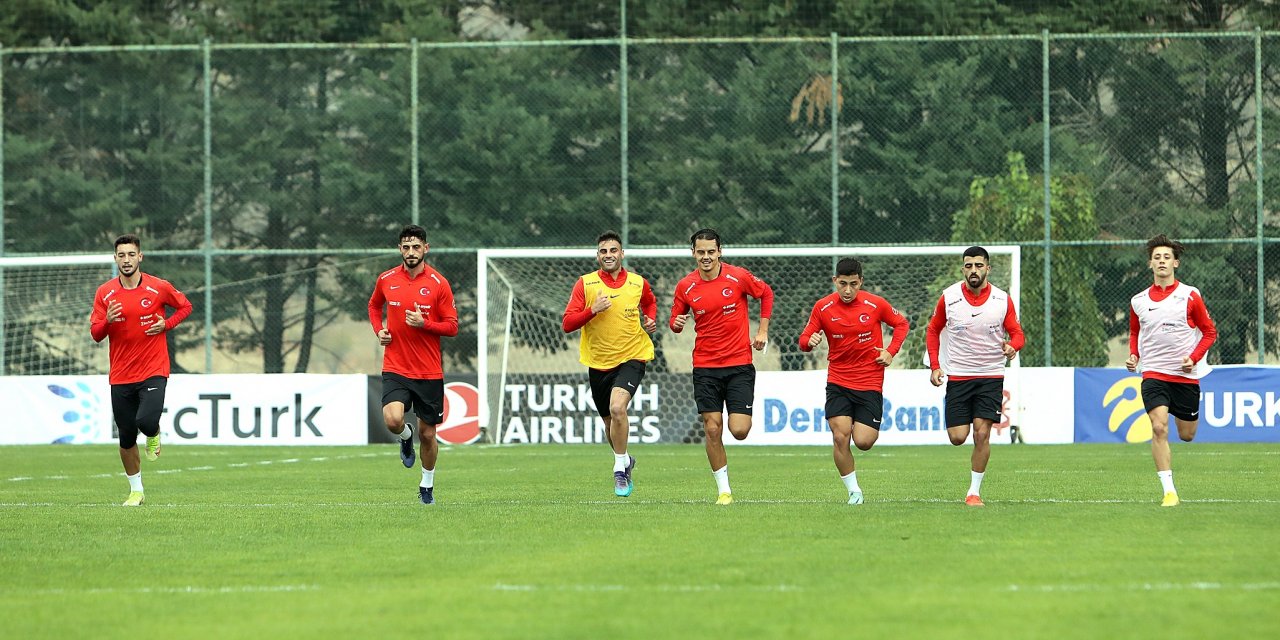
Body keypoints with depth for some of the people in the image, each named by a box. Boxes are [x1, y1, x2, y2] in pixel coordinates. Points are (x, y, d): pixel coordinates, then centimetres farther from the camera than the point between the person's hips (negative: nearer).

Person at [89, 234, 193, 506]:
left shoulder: (159, 288, -4)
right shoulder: (105, 293, 0)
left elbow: (185, 306, 12)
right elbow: (95, 334, 1)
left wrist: (166, 324, -6)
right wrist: (107, 321, -21)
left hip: (153, 371, -2)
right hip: (121, 376, 2)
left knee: (146, 421, -24)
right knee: (126, 437, 5)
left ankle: (154, 435, 15)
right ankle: (136, 491, 23)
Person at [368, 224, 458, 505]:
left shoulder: (439, 284, -3)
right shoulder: (386, 280, 3)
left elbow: (452, 326, -1)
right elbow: (374, 305, 24)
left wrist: (424, 323, -19)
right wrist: (379, 329, 5)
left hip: (429, 373, 0)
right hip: (395, 369, 0)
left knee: (427, 435, 7)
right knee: (393, 420, -24)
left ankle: (427, 486, 30)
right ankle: (406, 437, 13)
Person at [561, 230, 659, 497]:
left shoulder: (638, 283, 0)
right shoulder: (585, 284, -5)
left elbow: (650, 302, 25)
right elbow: (567, 324, -9)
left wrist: (650, 320, 4)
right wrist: (592, 310, -23)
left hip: (631, 358, -2)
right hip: (598, 363, 2)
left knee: (617, 408, -26)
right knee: (610, 423, 13)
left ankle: (620, 469, -12)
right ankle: (625, 461, 42)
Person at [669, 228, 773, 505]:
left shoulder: (738, 277, -7)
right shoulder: (686, 286, -1)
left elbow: (766, 293, 11)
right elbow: (676, 319, 12)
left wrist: (763, 330, 6)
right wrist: (676, 324, -12)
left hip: (740, 365, -1)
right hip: (705, 368, 1)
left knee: (739, 430, -9)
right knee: (712, 429, -5)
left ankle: (745, 415, 29)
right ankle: (723, 490, 7)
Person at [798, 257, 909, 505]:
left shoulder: (876, 305, -6)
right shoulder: (823, 307, -4)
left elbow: (901, 323, 12)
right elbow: (804, 340, 4)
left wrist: (891, 352, -2)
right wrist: (809, 341, -21)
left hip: (870, 383, -1)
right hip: (838, 383, 1)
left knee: (863, 442, -8)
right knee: (840, 436, -14)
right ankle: (853, 491, 2)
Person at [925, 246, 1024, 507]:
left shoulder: (1003, 300, -4)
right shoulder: (949, 297, -4)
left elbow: (1017, 333, 3)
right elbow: (933, 330, 10)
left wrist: (1012, 346, -22)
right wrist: (935, 366, 1)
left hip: (991, 375, -1)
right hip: (957, 375, 1)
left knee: (982, 434, -12)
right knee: (957, 437, -6)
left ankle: (975, 490, -1)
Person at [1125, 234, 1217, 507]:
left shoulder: (1190, 296, -3)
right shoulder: (1139, 301, 5)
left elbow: (1209, 332, 3)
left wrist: (1194, 357, -12)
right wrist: (1133, 356, 1)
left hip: (1186, 375, 0)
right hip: (1154, 373, 0)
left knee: (1186, 435, 9)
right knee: (1159, 428, -20)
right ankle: (1169, 491, -20)